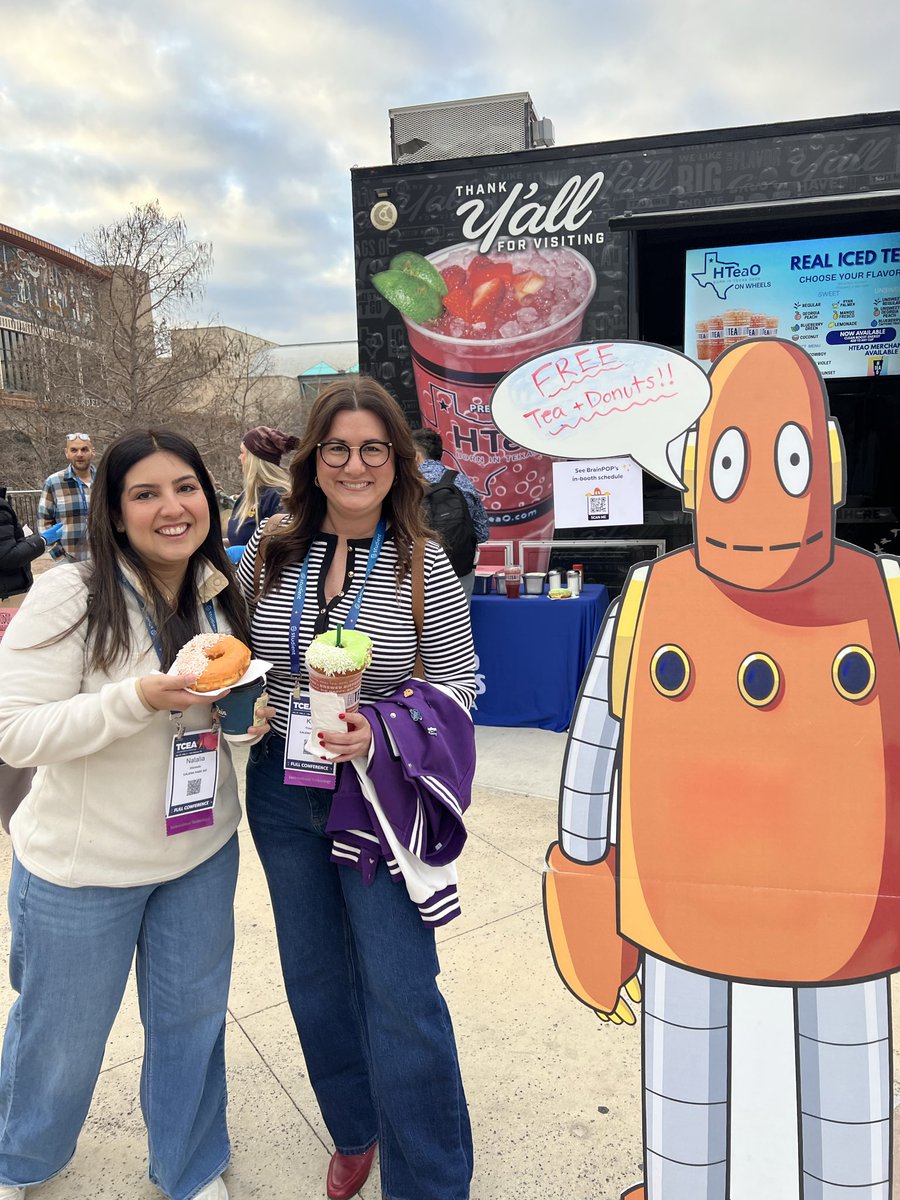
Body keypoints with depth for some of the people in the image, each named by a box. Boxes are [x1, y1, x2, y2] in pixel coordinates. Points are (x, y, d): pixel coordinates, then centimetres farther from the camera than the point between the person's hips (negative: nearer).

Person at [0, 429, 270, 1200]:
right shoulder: (68, 597, -19)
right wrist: (139, 698, -33)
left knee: (193, 1018, 19)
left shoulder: (222, 596, -1)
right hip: (82, 866, -4)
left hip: (203, 853, 4)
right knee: (62, 1032, 18)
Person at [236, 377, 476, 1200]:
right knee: (315, 978, 20)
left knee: (401, 995, 2)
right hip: (283, 790, 4)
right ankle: (355, 1133, 47)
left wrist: (381, 732, -22)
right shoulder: (269, 550, -3)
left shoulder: (425, 566, -12)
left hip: (382, 796, -4)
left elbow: (459, 680, -7)